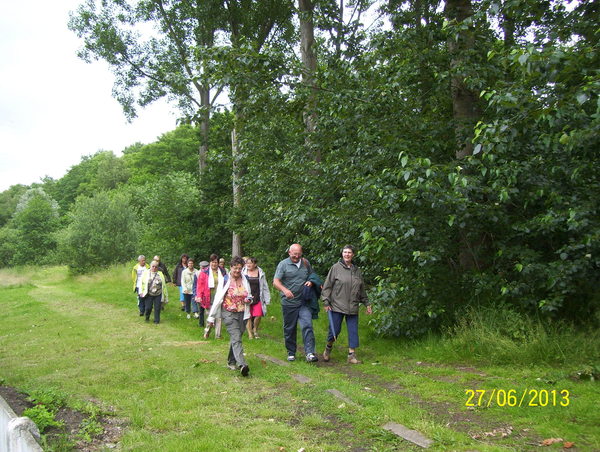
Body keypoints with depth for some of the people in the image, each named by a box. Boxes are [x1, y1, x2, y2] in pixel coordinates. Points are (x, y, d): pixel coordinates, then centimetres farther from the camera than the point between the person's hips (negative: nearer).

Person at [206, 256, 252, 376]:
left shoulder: (245, 280, 8)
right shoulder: (225, 280, -4)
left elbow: (249, 295, 21)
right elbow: (218, 298, -2)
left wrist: (249, 299, -4)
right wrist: (211, 317, -1)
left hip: (242, 313, 4)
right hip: (228, 313, -4)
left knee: (235, 338, 11)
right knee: (236, 338, -16)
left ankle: (231, 362, 28)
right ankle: (242, 365, -27)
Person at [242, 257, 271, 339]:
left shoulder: (261, 273, 6)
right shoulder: (243, 272, 3)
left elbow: (264, 286, 12)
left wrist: (267, 299, 9)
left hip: (257, 299, 0)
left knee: (258, 315, -7)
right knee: (248, 317, 1)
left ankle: (255, 330, 20)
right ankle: (250, 333, 16)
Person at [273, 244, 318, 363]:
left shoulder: (306, 263, 12)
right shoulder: (283, 264, 0)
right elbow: (276, 281, -9)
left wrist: (311, 282, 0)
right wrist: (284, 290, -29)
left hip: (304, 303, 2)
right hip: (289, 303, -2)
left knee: (307, 326, -12)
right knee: (289, 329, 7)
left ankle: (310, 353, -13)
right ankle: (291, 353, 22)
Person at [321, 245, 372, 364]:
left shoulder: (357, 270, 11)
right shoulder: (336, 268, -2)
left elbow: (362, 290, 21)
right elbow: (327, 286, -1)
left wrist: (367, 304, 21)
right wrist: (326, 302, -5)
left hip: (353, 308, 4)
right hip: (337, 306, -4)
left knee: (353, 331, 2)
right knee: (334, 330, 2)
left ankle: (352, 355, 11)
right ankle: (328, 348, 28)